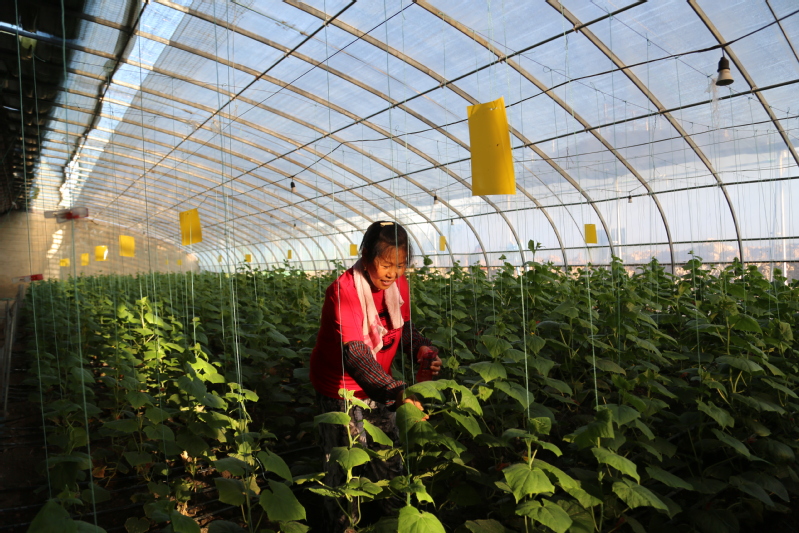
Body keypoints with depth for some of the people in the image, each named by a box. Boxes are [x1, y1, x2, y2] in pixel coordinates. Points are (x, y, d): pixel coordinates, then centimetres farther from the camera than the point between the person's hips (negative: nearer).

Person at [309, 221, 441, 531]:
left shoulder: (398, 284, -10)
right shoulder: (344, 291, -29)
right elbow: (355, 354, -39)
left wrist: (420, 348, -17)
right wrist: (397, 393, -51)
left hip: (380, 386, 5)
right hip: (341, 388, -5)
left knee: (388, 460, 14)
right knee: (346, 467, 7)